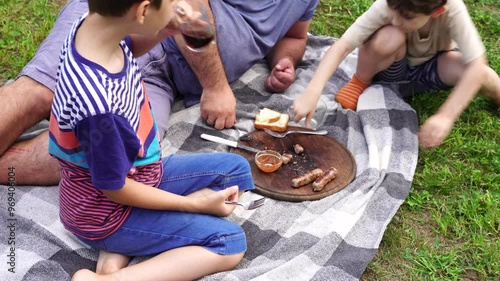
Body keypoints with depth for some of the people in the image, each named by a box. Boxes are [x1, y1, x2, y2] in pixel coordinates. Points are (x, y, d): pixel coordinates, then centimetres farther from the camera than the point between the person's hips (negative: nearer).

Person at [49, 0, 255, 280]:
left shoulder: (95, 24, -15)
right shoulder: (99, 104, -38)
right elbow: (115, 188, -23)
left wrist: (160, 32, -10)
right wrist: (194, 204, -12)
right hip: (105, 214, -8)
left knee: (237, 169, 11)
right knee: (231, 243, -6)